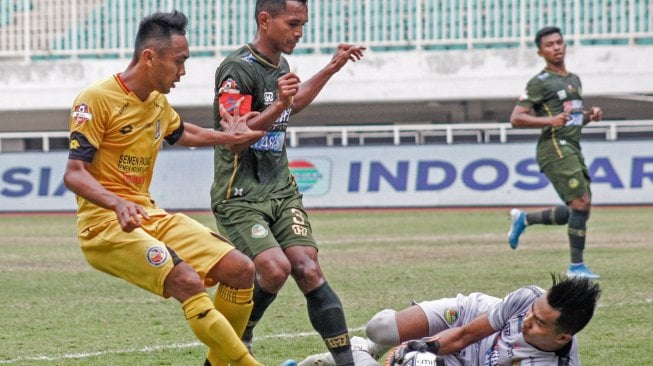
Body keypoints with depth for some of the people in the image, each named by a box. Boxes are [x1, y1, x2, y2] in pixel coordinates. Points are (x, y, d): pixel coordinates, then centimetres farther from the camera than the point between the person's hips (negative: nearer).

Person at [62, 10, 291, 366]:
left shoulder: (158, 102, 13)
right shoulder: (96, 100, -12)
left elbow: (182, 133, 37)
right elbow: (73, 174, -19)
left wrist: (228, 137, 34)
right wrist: (117, 203, -35)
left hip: (150, 215, 8)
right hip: (105, 225, -8)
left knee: (240, 269, -3)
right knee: (188, 282, -28)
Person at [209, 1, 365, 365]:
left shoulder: (280, 65, 11)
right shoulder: (238, 68, -16)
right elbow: (236, 140, -21)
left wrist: (332, 68, 31)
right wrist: (278, 105, -32)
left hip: (282, 190, 7)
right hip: (240, 195, -7)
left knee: (309, 271, -9)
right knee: (275, 269, -24)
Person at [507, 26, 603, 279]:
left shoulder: (574, 80, 20)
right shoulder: (540, 82, -5)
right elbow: (516, 118, -10)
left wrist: (590, 115, 10)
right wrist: (550, 120, -23)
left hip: (573, 149, 9)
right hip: (555, 149, -9)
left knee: (577, 211, 8)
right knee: (581, 204, -15)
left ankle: (523, 219, 24)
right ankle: (576, 266, -8)